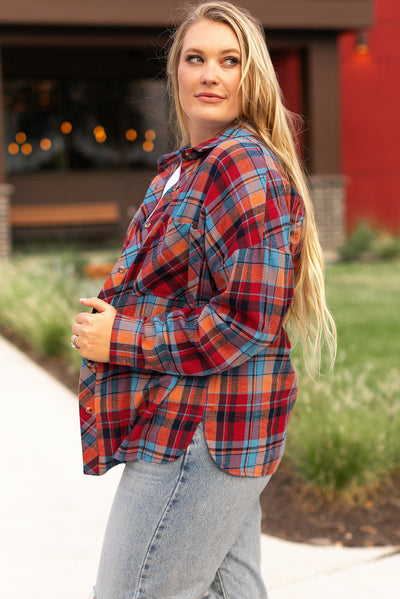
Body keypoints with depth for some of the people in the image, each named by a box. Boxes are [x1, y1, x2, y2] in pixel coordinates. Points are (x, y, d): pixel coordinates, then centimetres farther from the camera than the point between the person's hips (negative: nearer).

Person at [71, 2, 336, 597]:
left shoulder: (247, 168, -15)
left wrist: (121, 340, -16)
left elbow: (248, 320, -23)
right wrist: (110, 310, 9)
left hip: (199, 437, -10)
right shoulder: (181, 169, 17)